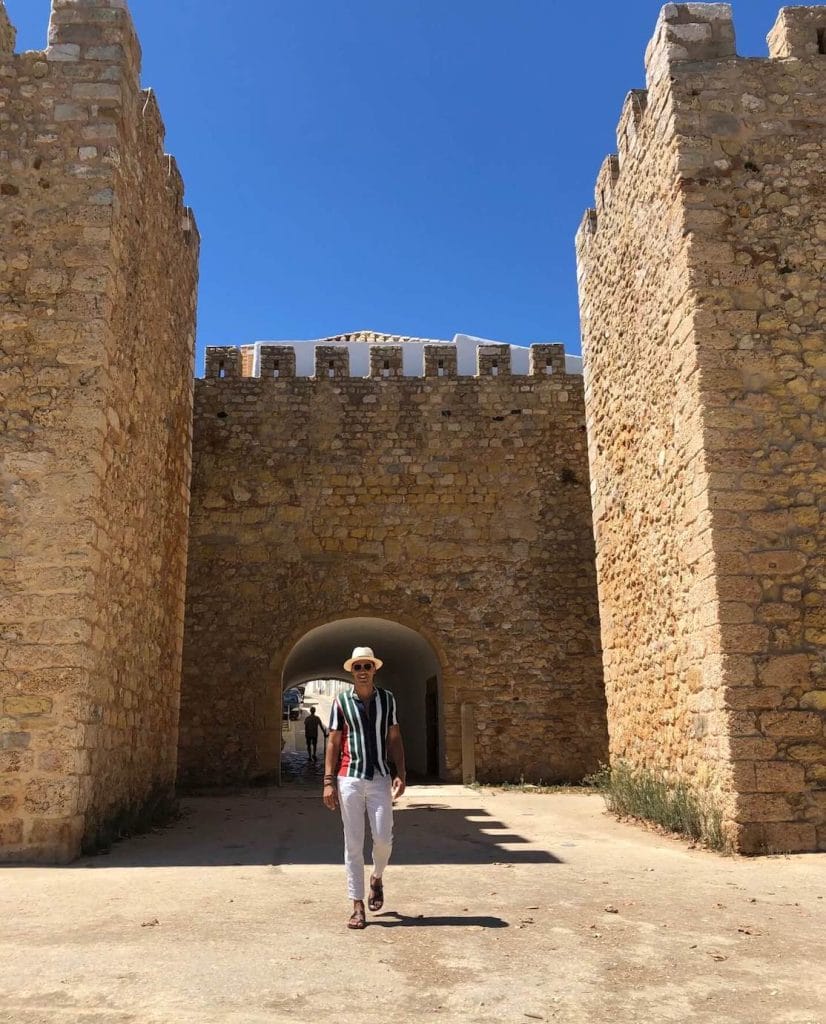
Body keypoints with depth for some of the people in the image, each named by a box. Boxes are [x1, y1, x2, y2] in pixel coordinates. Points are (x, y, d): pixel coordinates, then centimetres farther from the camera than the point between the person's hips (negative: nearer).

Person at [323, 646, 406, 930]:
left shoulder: (387, 699, 6)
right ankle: (358, 906, 11)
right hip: (349, 779, -1)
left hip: (380, 778, 1)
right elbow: (333, 742, 3)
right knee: (353, 844, 2)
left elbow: (394, 739, 8)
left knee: (383, 839, -4)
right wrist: (328, 781, -3)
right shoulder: (341, 701, 2)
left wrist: (400, 774, -1)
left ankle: (377, 878, 29)